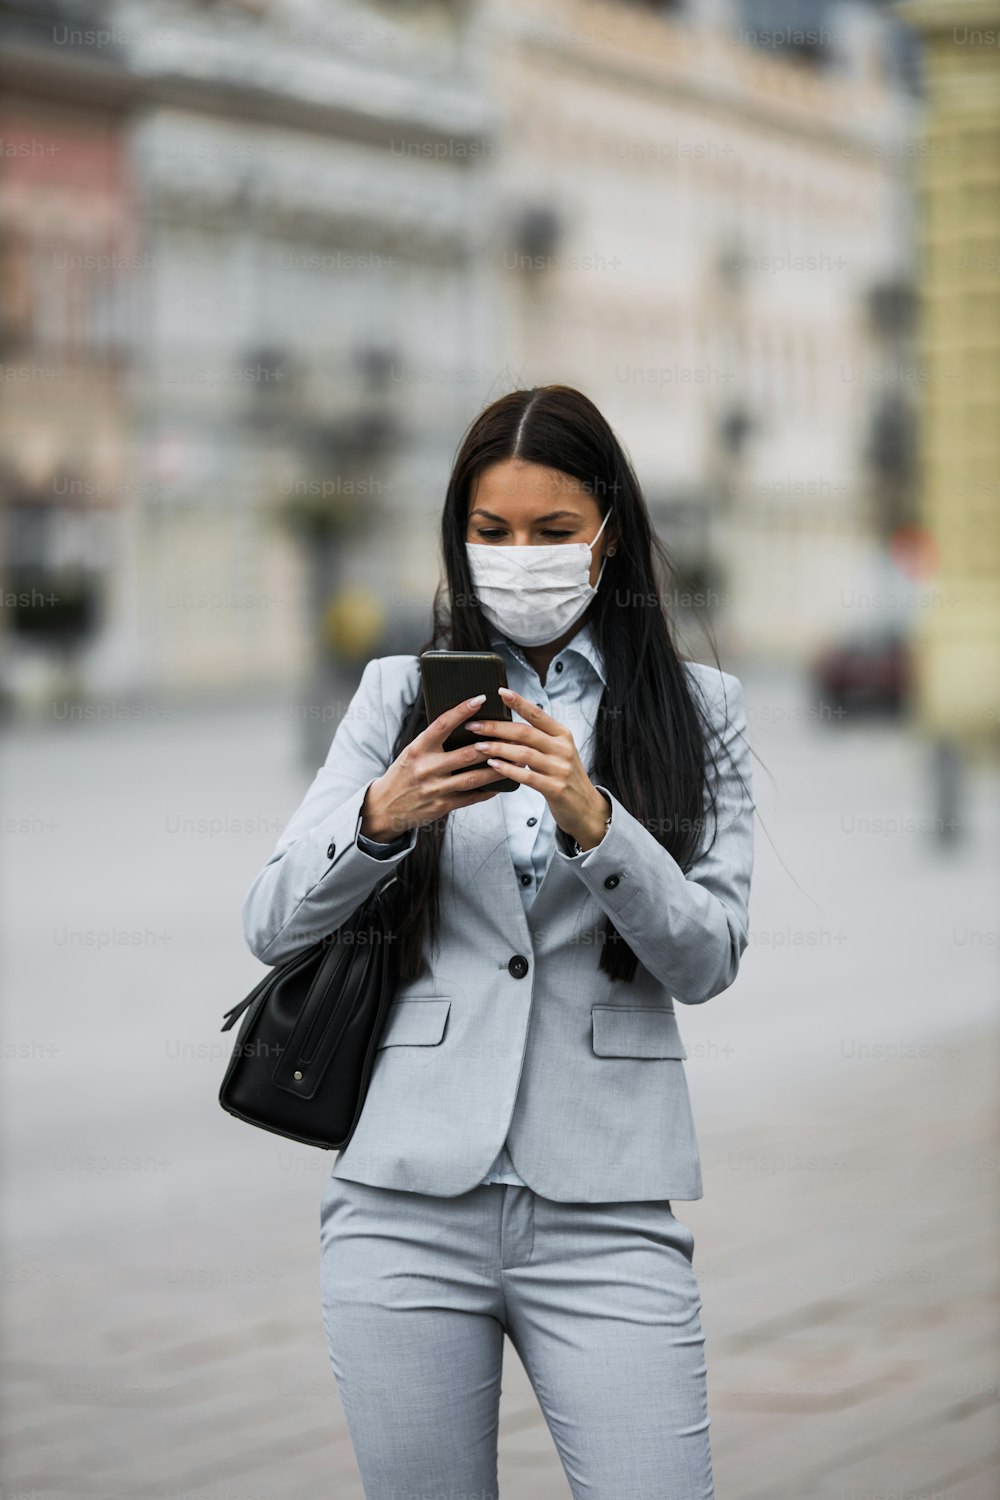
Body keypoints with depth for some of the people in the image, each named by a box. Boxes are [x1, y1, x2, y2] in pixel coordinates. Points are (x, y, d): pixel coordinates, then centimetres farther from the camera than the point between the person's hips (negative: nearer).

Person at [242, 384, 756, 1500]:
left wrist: (592, 821, -18)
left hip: (603, 1208, -1)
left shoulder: (696, 709, 7)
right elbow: (272, 926, 2)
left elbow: (707, 960, -2)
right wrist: (381, 815, -16)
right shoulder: (402, 694, 10)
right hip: (409, 1198, 1)